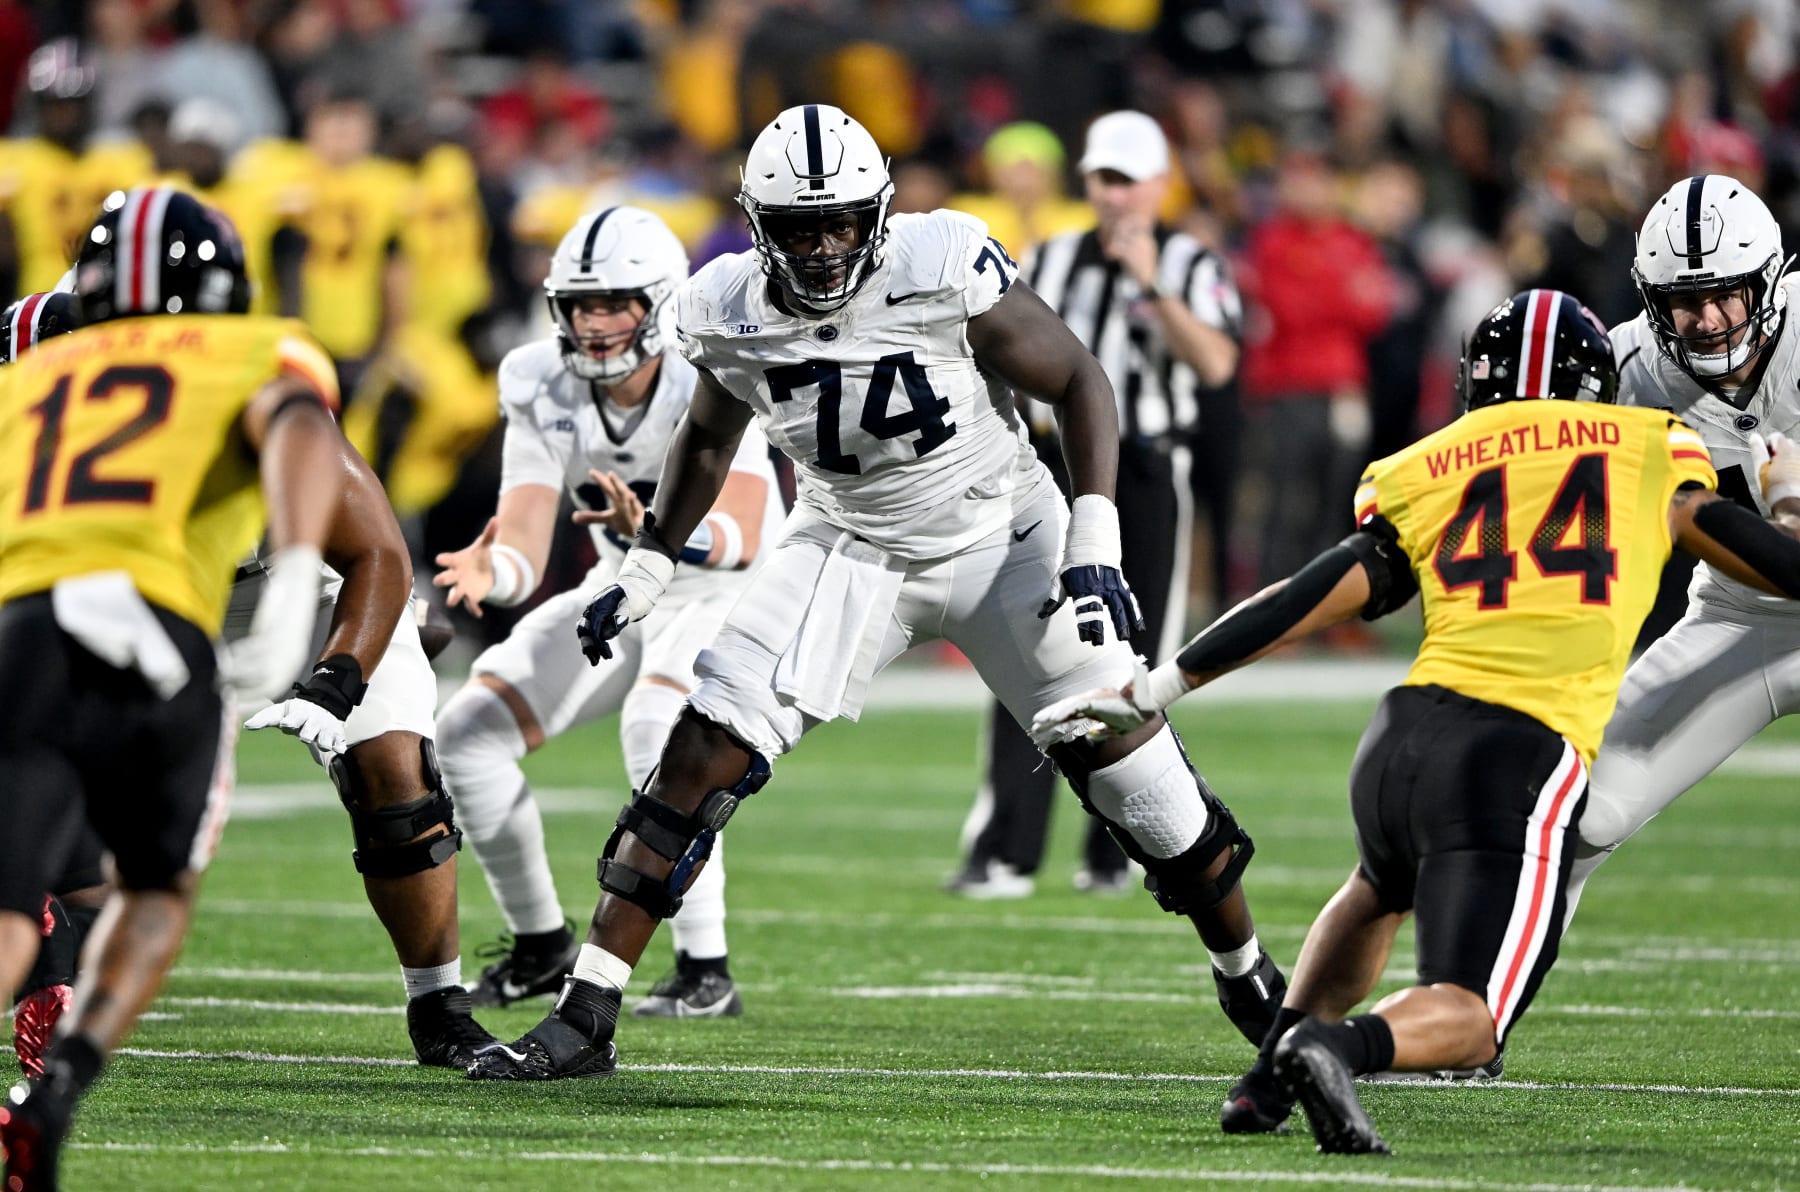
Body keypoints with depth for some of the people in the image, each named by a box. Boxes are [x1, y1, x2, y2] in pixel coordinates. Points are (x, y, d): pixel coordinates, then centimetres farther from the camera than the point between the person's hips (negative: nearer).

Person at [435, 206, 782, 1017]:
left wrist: (652, 531, -58)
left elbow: (742, 536, -39)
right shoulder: (544, 391, -13)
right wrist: (488, 571, -44)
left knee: (657, 729, -34)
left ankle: (706, 971, -24)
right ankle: (540, 945, 14)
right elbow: (524, 548, -20)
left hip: (730, 591, -6)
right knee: (472, 730, -4)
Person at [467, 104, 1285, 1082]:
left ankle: (1254, 986, 26)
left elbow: (1079, 384, -14)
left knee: (1130, 768, -1)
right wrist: (645, 572, 10)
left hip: (1001, 537, -2)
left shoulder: (946, 272, -26)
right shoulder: (730, 313, -14)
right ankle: (581, 1022, -10)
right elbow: (709, 436, 10)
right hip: (852, 552, 2)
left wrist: (1093, 546, -21)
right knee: (701, 758, -13)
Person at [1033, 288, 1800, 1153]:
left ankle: (1268, 1081, 21)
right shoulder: (1648, 451, 14)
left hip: (1406, 732, 4)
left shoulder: (1420, 478, 17)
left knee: (1379, 889, 37)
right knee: (1466, 1021, -1)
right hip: (1520, 760, -4)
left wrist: (1151, 693, 14)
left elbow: (1304, 601, 10)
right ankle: (1339, 1046, -34)